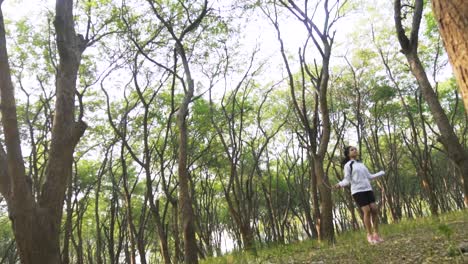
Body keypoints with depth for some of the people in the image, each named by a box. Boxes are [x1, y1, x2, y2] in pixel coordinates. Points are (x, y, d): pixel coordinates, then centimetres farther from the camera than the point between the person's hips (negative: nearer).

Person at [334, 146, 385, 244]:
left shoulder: (361, 164, 19)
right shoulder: (348, 165, 0)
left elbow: (369, 176, 23)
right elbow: (347, 180, -5)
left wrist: (382, 173, 31)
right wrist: (340, 185, -26)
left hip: (368, 189, 6)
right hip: (357, 191, -6)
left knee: (374, 209, -6)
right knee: (367, 211, -14)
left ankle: (376, 233, 4)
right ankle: (370, 235, -3)